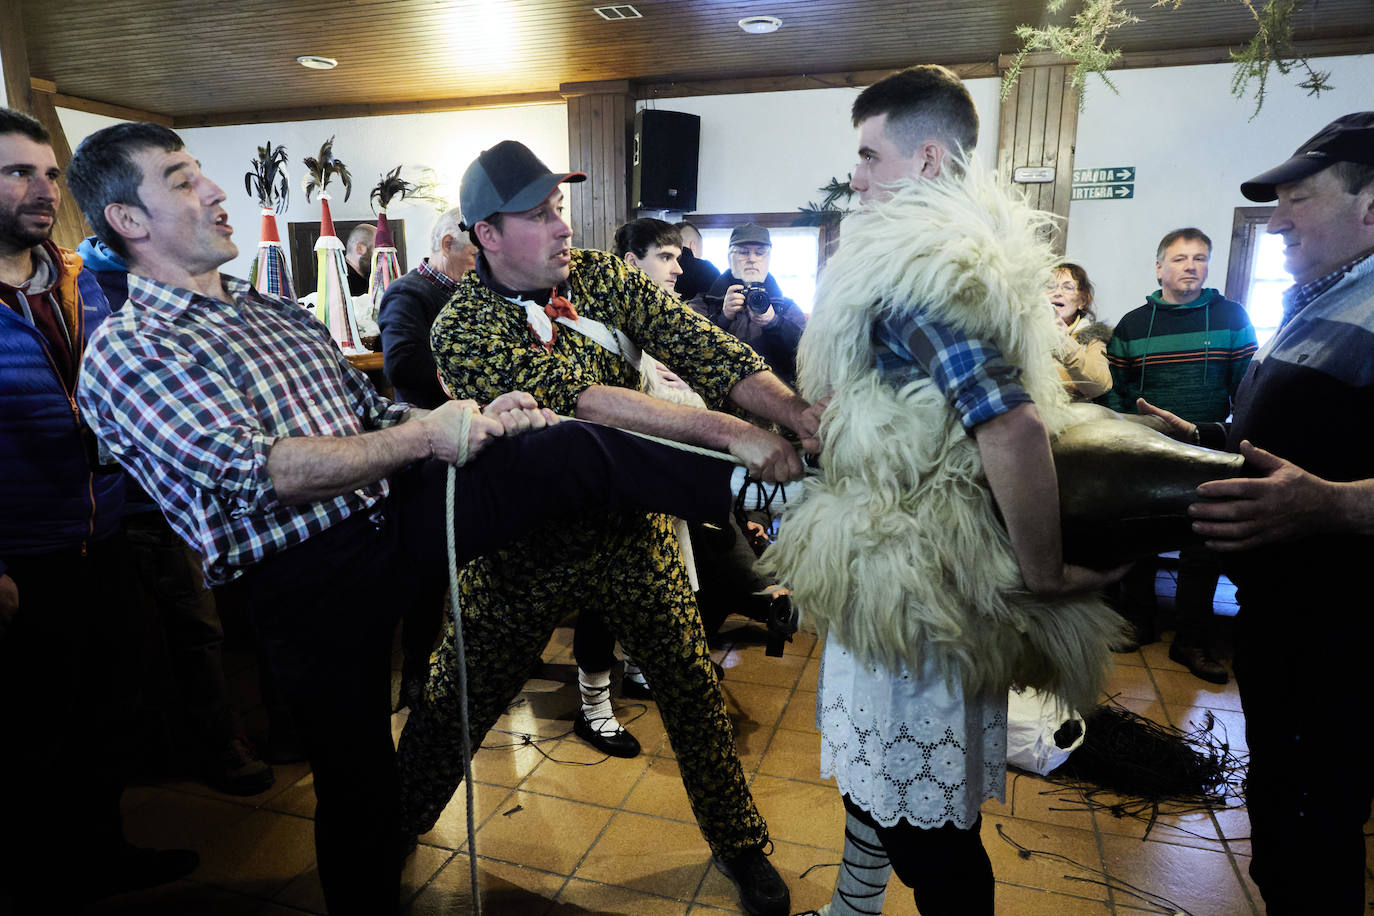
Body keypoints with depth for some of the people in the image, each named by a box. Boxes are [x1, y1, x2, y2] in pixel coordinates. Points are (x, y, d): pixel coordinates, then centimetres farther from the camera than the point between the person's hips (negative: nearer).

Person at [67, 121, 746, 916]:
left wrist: (478, 416, -1)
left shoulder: (277, 310, 17)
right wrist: (426, 437, -19)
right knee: (357, 781, 9)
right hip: (309, 577, -5)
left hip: (395, 511, 5)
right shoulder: (124, 352, -7)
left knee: (573, 450, -10)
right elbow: (258, 470, -21)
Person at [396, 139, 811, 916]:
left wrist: (801, 413, -30)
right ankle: (393, 835, 41)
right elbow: (583, 399, -31)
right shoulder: (463, 330, -16)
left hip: (632, 528, 3)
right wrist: (728, 433, -38)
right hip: (526, 548, -2)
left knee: (693, 689, 11)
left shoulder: (606, 276, -3)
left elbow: (701, 347, -14)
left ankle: (740, 843, 34)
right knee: (456, 703, 11)